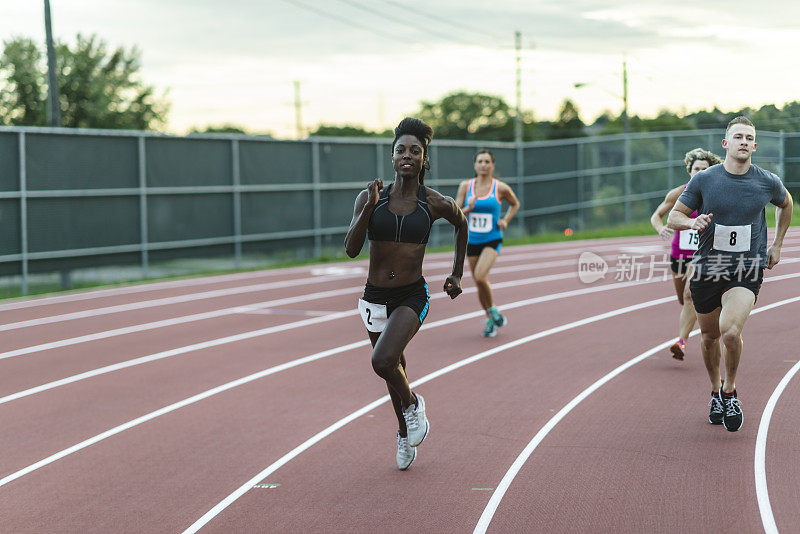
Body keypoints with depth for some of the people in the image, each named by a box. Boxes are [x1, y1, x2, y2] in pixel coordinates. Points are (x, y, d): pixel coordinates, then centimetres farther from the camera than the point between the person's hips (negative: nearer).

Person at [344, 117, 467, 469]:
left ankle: (413, 404, 7)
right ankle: (405, 434, 42)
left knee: (383, 361, -25)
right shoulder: (370, 198, -4)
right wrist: (369, 207, -22)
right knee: (394, 368, 17)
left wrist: (457, 275, 17)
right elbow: (351, 249, -13)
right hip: (375, 298, 3)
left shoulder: (435, 204, -6)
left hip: (412, 297, -3)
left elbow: (461, 225, 17)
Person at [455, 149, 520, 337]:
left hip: (493, 240, -3)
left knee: (480, 276, -24)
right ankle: (491, 321, 29)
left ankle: (494, 311, 0)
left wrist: (506, 221, 0)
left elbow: (515, 204, 15)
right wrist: (468, 209, -20)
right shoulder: (465, 186, 0)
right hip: (472, 241, 3)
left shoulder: (501, 188, -5)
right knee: (480, 285, 8)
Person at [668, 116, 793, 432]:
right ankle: (716, 393, 39)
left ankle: (730, 391, 3)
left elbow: (785, 204, 21)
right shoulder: (703, 180, -4)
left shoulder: (768, 182, -2)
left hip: (747, 271, -2)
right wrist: (693, 222, -20)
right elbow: (673, 217, 2)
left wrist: (777, 244, 19)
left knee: (730, 331, -23)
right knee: (709, 337, 13)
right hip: (707, 267, 2)